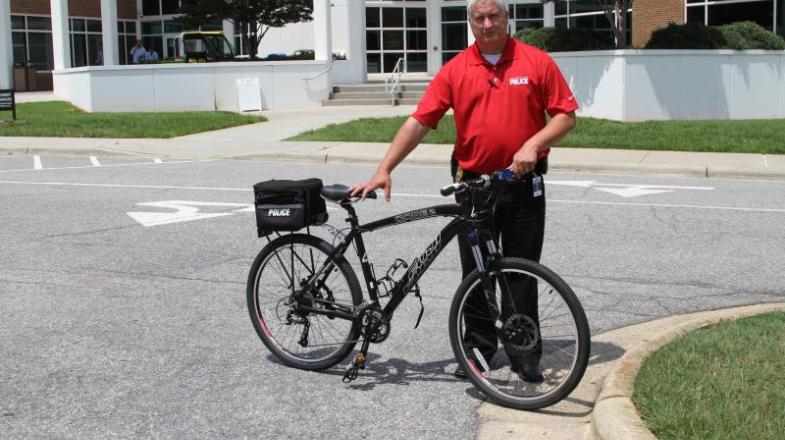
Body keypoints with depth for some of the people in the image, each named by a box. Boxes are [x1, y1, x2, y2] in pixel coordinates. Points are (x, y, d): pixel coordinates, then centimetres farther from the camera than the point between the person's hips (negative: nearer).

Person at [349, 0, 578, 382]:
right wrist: (384, 170, -11)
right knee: (475, 273, 9)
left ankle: (525, 353, 18)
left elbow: (566, 115, 0)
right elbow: (419, 122, -4)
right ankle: (478, 346, 23)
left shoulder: (537, 62, -2)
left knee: (522, 272, 7)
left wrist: (533, 144, -17)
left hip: (523, 184, -1)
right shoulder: (455, 70, 0)